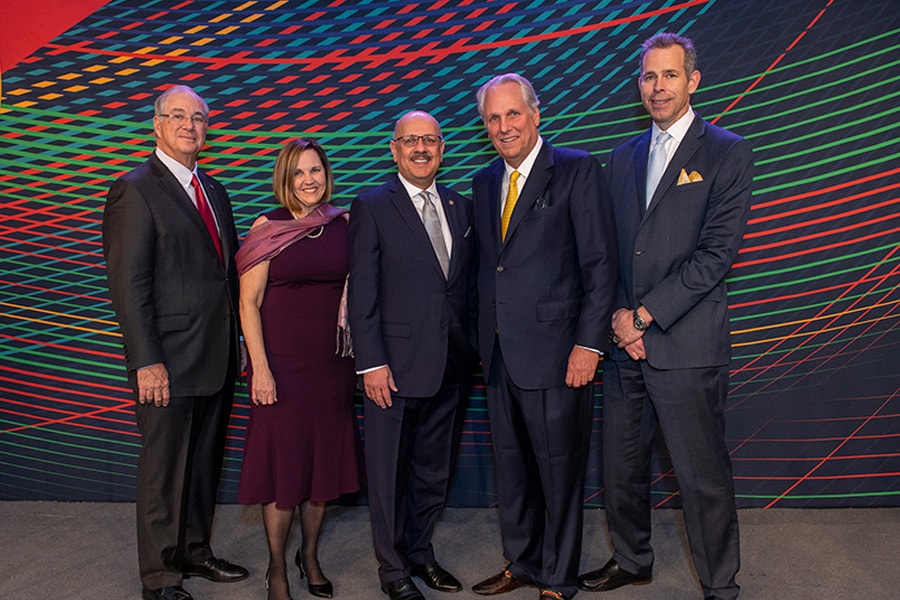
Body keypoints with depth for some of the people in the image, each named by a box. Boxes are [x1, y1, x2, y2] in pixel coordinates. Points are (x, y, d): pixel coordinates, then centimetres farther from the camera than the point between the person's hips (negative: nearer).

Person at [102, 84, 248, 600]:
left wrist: (238, 340, 11)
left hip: (219, 358, 7)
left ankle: (195, 552, 34)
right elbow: (128, 285, -14)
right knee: (164, 471, 5)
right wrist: (147, 361, -18)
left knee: (206, 464, 18)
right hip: (170, 362, -7)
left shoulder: (214, 190, 14)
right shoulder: (135, 189, -9)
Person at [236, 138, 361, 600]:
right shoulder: (268, 227, -6)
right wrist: (260, 368, -13)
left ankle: (310, 555, 32)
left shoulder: (343, 223, 4)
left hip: (332, 360, 4)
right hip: (282, 360, -3)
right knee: (282, 461, 4)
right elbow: (249, 302, -7)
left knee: (325, 457, 13)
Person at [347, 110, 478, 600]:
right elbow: (362, 295, -8)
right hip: (396, 366, -5)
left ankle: (420, 551, 36)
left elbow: (470, 287, 13)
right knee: (390, 473, 7)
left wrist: (471, 349, 8)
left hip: (452, 366, 5)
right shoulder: (372, 208, -4)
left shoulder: (461, 207, 10)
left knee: (435, 470, 17)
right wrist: (371, 363, -13)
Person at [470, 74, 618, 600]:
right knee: (511, 468, 17)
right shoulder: (484, 182, 13)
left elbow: (600, 264, -10)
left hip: (555, 353, -6)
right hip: (500, 355, 6)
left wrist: (589, 344, -15)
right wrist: (485, 339, 9)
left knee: (559, 472, 7)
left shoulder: (577, 169, -6)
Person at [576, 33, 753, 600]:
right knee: (621, 467, 15)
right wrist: (618, 314, -3)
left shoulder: (728, 153, -3)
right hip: (625, 341, 6)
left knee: (704, 478, 3)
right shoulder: (623, 157, 14)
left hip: (686, 346, -5)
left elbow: (717, 252, -11)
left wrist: (645, 315, -13)